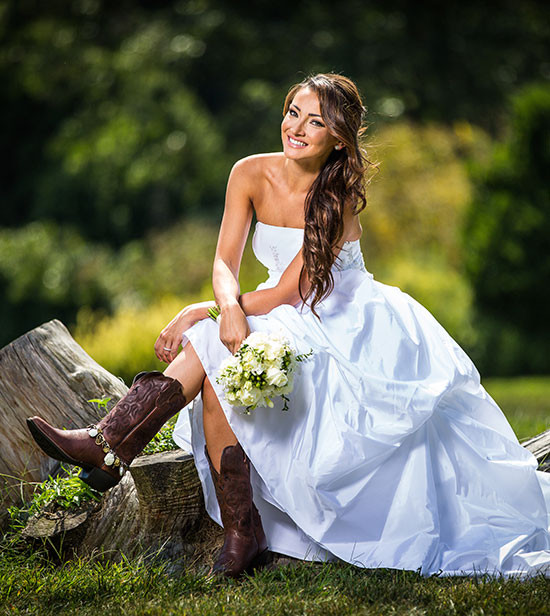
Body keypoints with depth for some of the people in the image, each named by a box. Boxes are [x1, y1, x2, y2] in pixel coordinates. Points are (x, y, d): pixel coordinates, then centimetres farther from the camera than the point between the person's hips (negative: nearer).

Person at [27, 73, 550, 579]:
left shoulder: (337, 200, -19)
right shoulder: (252, 175, -4)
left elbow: (287, 293, -21)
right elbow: (224, 262, -8)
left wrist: (199, 313, -22)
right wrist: (229, 308, -31)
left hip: (343, 329, -5)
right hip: (286, 323, 5)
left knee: (211, 349, -29)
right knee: (215, 365, -28)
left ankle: (109, 445, -29)